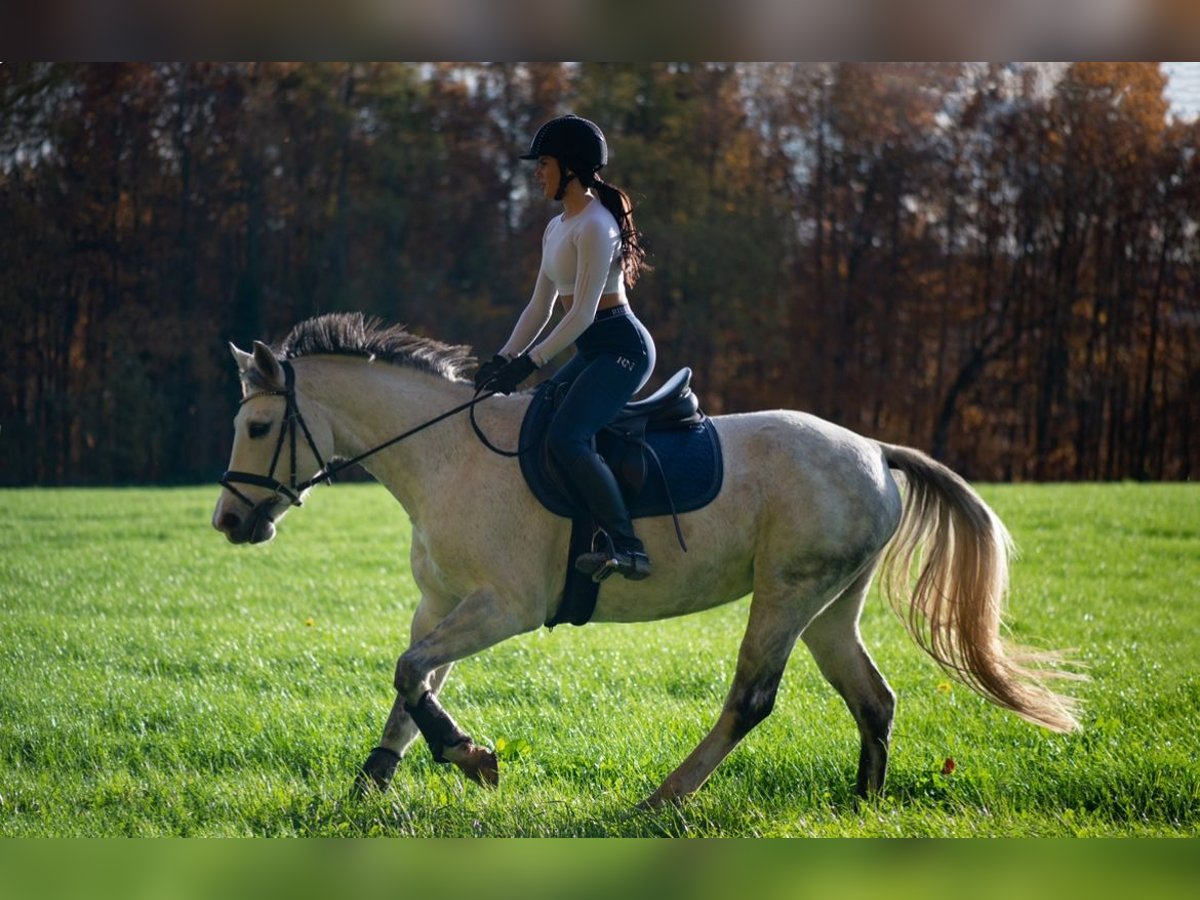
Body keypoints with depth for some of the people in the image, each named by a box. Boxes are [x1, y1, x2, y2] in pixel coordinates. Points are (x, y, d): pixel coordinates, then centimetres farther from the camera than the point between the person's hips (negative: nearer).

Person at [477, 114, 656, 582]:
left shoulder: (594, 225, -14)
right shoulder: (557, 228, 16)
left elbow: (582, 313, -20)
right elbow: (539, 309, 18)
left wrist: (528, 364, -20)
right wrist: (501, 362, 8)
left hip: (622, 348, -11)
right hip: (592, 352, 11)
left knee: (565, 435, -27)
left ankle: (626, 547, -32)